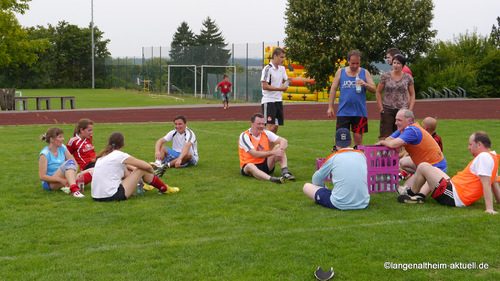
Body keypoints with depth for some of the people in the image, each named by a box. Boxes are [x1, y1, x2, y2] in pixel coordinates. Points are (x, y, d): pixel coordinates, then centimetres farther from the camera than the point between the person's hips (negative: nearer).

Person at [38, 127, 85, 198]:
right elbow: (42, 176, -16)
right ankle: (74, 189, -49)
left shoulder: (62, 148, 4)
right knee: (68, 163, -29)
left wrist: (74, 176, -18)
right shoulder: (44, 154, -13)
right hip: (49, 183, -6)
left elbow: (75, 163, 3)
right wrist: (61, 180, -26)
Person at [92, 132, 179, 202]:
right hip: (111, 196, -8)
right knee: (142, 170, 3)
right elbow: (148, 167, -1)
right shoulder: (120, 155, -6)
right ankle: (164, 189, 21)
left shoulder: (102, 156, 14)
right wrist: (151, 173, 18)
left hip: (96, 196, 8)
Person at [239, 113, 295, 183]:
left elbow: (284, 141, -7)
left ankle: (285, 172, -30)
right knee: (250, 166, -41)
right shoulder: (244, 136, -11)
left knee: (279, 146, -11)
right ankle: (272, 179, -63)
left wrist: (280, 151, -29)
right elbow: (255, 154, -22)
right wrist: (272, 152, -29)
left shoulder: (266, 133, 5)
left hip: (266, 165, 5)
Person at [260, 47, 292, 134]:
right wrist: (280, 89, -20)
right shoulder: (267, 69, -12)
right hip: (268, 101, -8)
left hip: (278, 101, 8)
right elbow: (265, 86, -16)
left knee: (275, 127, 9)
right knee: (270, 127, -14)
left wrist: (288, 81, -5)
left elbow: (285, 81, 19)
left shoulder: (282, 68, 12)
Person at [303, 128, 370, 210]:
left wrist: (325, 189, 32)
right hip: (363, 204, 4)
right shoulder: (362, 155, 9)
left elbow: (316, 180, 12)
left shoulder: (333, 158, 1)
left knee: (307, 186, 10)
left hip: (340, 205, -4)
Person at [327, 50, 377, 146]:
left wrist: (365, 84, -17)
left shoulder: (365, 73, 7)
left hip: (360, 112, 0)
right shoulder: (340, 72, 7)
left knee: (358, 137, 3)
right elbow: (333, 89, 9)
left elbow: (374, 89, 4)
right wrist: (330, 107, 4)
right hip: (343, 112, 0)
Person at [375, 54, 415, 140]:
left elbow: (412, 95, 10)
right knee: (384, 137, -6)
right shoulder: (385, 76, 4)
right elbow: (378, 93, 9)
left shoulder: (408, 78, 6)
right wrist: (380, 108, 0)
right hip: (387, 110, -1)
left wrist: (410, 110, 0)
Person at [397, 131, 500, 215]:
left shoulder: (484, 157, -20)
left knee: (423, 167, -8)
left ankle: (411, 192, 16)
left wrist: (489, 208, -30)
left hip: (454, 198, -11)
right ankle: (420, 196, 11)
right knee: (434, 170, 31)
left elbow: (486, 184, -26)